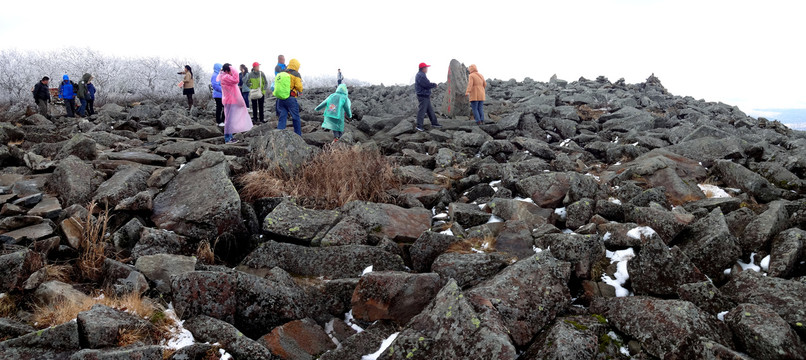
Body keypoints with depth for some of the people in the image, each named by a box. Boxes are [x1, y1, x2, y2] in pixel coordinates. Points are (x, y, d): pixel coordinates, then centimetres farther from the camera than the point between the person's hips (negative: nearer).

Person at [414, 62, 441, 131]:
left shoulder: (422, 75, 17)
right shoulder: (421, 76, -18)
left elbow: (427, 84, 18)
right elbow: (427, 85, -22)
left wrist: (432, 84, 1)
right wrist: (434, 85, -5)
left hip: (426, 96, 11)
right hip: (423, 96, -11)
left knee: (430, 110, 15)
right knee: (422, 110, -7)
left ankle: (434, 123, 23)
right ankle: (419, 126, -3)